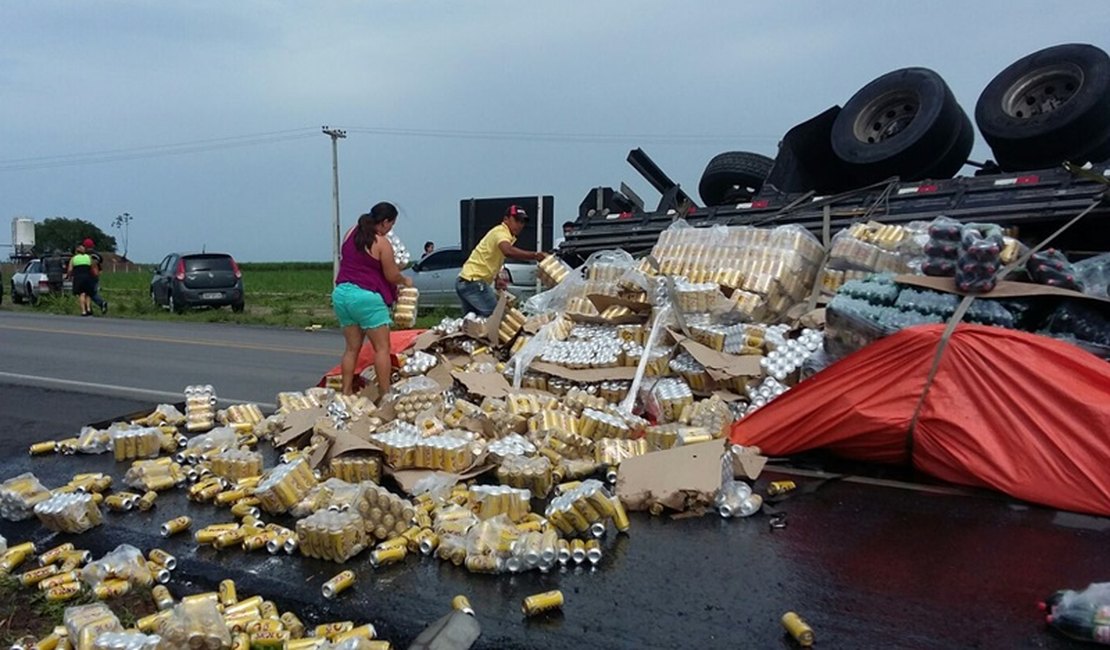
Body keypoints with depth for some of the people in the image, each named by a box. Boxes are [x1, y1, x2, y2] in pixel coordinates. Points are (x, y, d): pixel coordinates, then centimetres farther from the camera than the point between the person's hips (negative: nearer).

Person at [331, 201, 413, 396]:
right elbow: (392, 276, -7)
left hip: (341, 292, 7)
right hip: (366, 296, -7)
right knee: (382, 348, 1)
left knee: (352, 348, 14)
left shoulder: (351, 233, 10)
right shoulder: (382, 243, -11)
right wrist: (405, 281, 14)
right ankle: (385, 395, 1)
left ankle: (346, 393, 14)